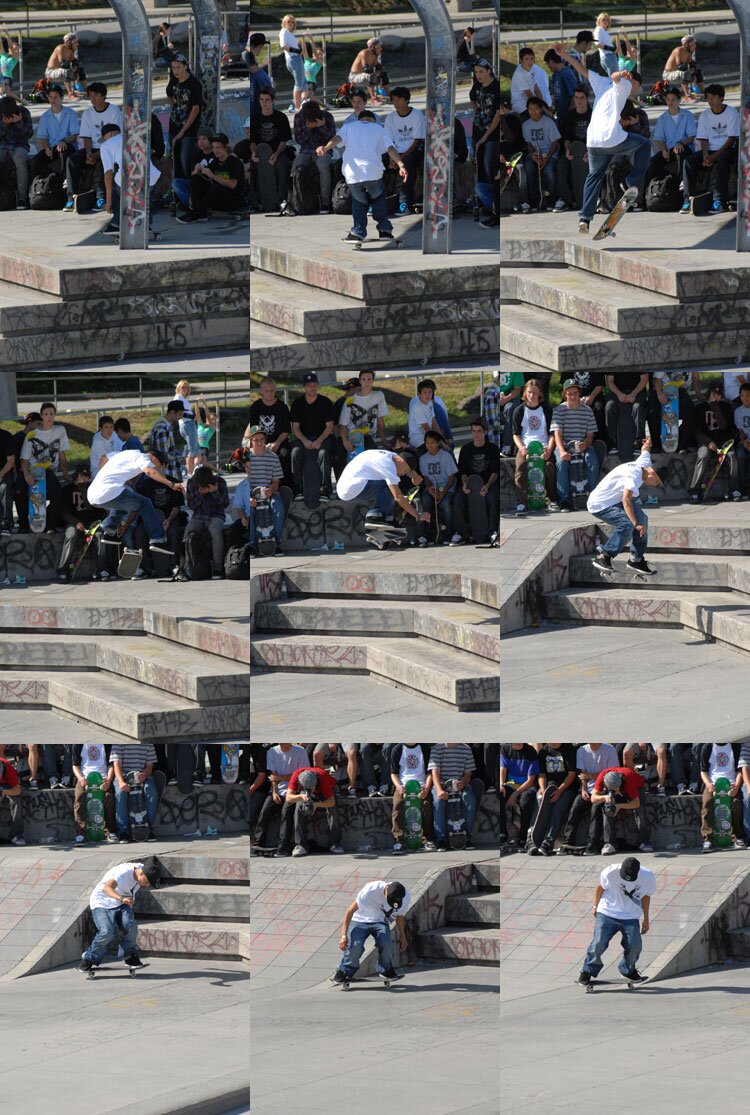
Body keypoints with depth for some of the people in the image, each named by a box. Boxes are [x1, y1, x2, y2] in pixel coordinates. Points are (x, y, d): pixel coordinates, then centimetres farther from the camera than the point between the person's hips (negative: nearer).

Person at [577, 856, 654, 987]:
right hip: (607, 913, -2)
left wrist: (646, 919, 13)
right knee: (599, 943, -13)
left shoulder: (648, 877, -16)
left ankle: (627, 970, 18)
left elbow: (645, 897, 4)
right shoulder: (610, 872, -22)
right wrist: (595, 906, 11)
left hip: (631, 917, 2)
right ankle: (588, 971, 8)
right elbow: (600, 887, -1)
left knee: (635, 945, -10)